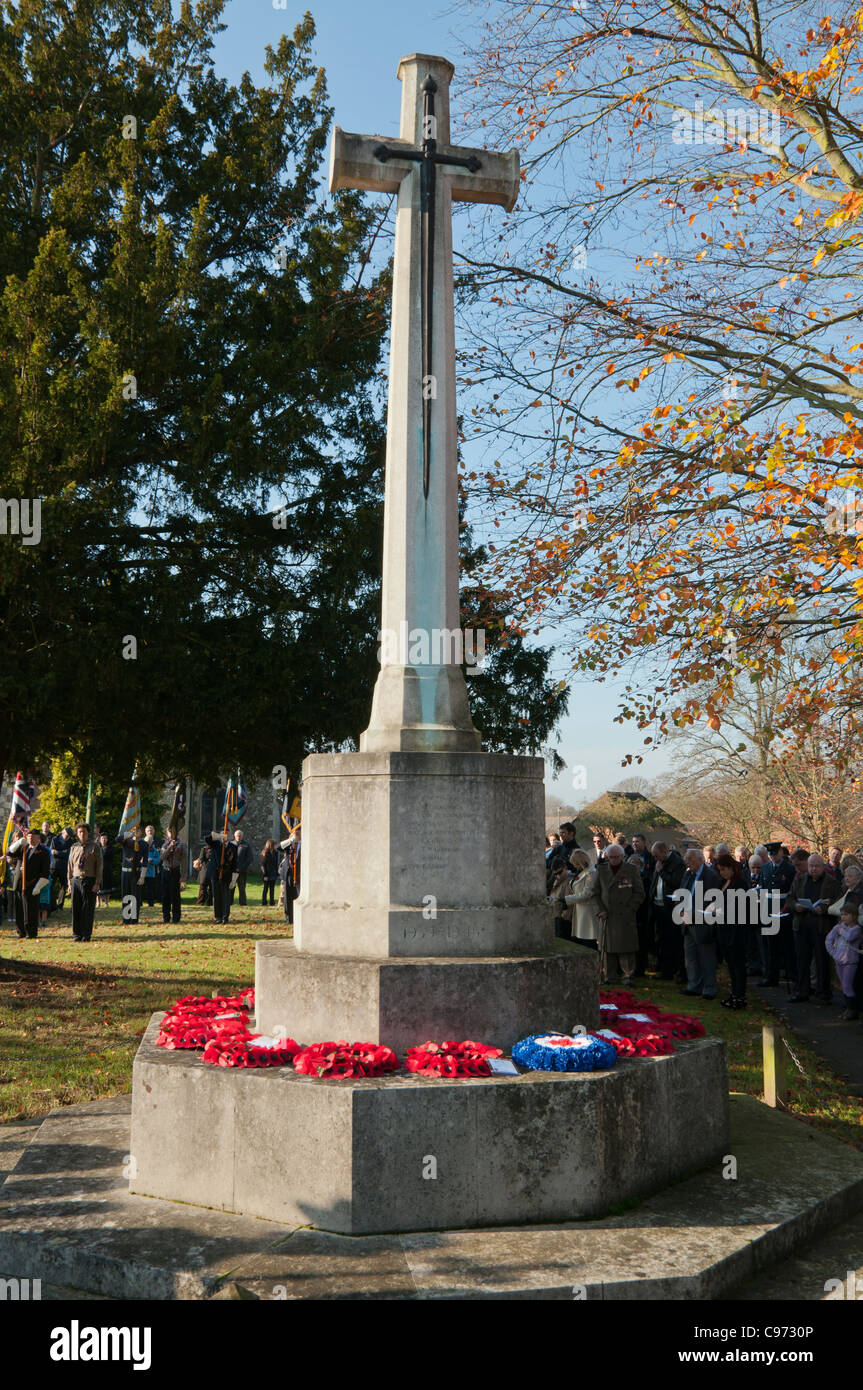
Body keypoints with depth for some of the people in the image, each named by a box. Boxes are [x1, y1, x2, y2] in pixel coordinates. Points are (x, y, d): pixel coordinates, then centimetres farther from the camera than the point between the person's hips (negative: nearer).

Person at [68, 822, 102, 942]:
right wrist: (70, 883, 8)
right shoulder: (74, 848, 12)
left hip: (89, 880, -3)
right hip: (76, 880, 3)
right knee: (76, 908, 3)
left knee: (88, 908, -2)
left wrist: (97, 883, -8)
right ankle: (77, 934, 13)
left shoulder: (95, 847, 2)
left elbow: (99, 867, -1)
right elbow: (70, 867, 15)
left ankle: (86, 935, 5)